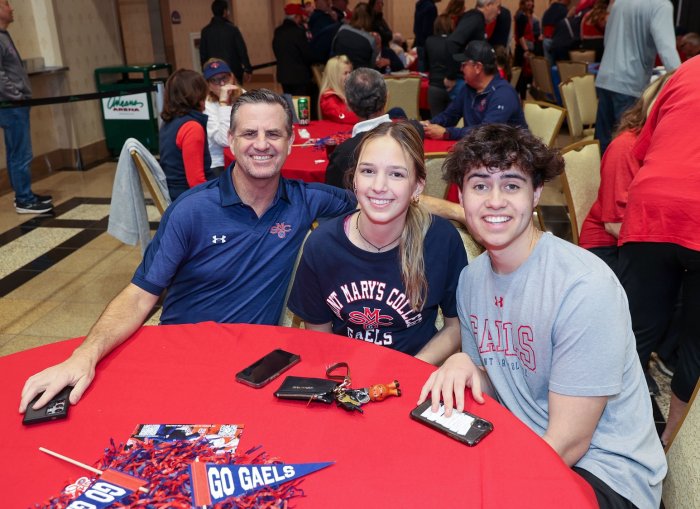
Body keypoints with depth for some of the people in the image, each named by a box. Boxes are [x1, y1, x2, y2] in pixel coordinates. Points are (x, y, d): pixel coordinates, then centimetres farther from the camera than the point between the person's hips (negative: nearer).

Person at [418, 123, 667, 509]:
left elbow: (569, 442, -20)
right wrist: (465, 367, -13)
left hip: (606, 473, -6)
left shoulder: (586, 287, -23)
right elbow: (495, 390, 8)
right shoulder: (472, 278, 1)